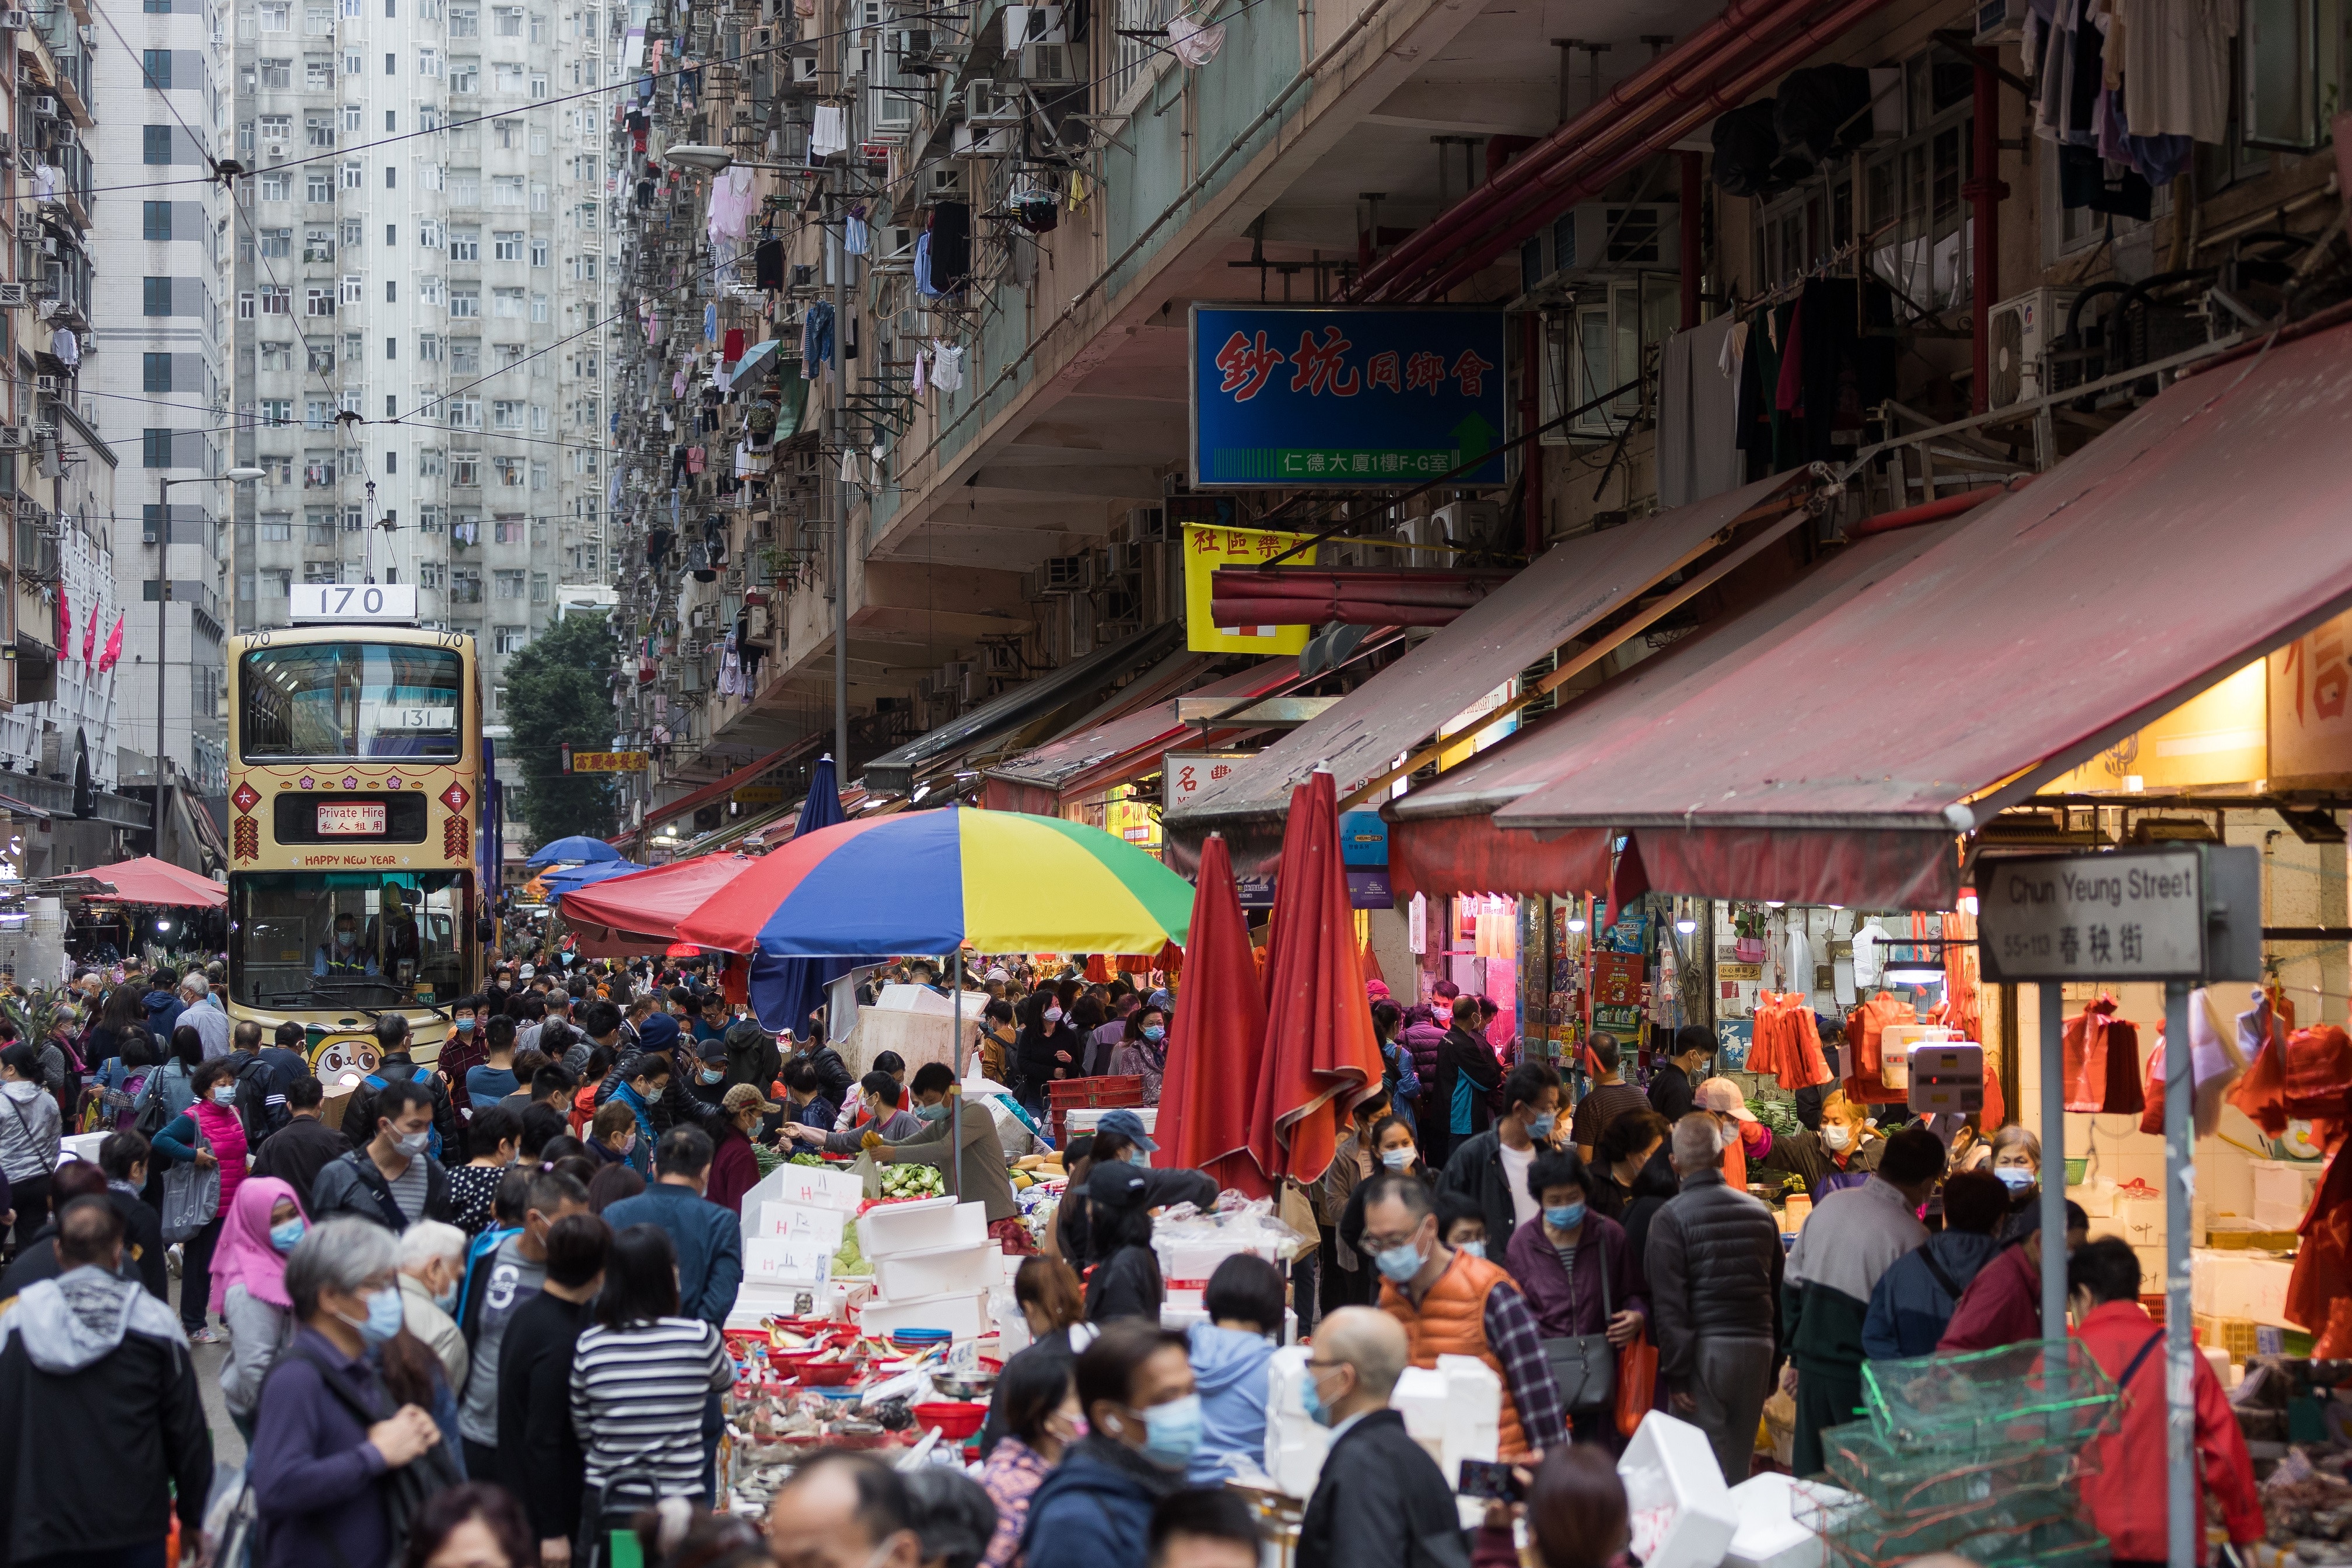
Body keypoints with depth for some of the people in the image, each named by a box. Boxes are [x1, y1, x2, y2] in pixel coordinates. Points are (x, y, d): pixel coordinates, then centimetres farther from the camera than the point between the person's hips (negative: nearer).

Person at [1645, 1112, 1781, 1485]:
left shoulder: (1670, 1218, -8)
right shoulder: (1760, 1213, 8)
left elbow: (1669, 1303, -13)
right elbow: (1779, 1290, 13)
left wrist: (1675, 1374, -10)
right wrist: (1776, 1363, 19)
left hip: (1704, 1351, -5)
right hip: (1758, 1347, 5)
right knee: (1741, 1465, 14)